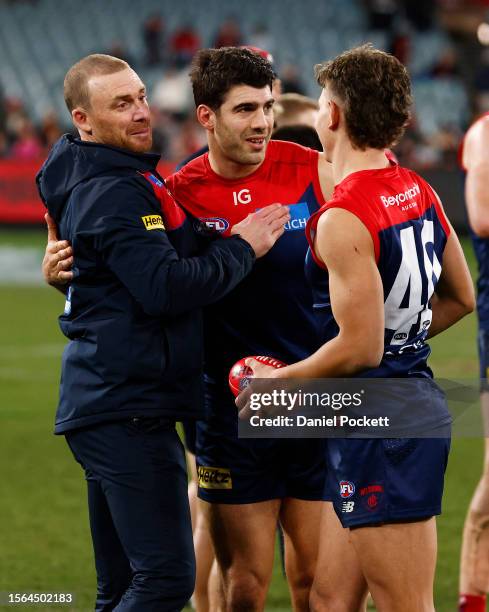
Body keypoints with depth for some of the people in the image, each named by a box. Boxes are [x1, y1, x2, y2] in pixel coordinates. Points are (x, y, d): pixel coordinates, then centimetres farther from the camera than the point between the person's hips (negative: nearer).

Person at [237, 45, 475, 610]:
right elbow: (460, 298, 20)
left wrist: (278, 379, -7)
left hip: (377, 425, -10)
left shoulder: (343, 219, -19)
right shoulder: (420, 193, 9)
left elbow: (359, 349, -21)